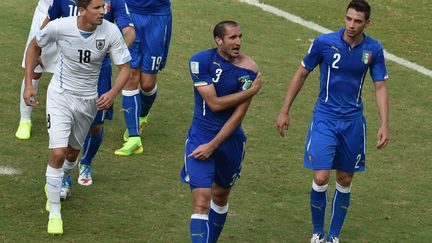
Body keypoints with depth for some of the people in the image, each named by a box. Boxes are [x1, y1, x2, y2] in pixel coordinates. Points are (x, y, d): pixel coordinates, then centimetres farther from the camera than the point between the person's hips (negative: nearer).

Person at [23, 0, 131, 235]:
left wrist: (113, 93, -30)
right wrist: (28, 84, -4)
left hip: (88, 99, 3)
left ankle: (56, 184, 51)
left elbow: (124, 67, -11)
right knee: (58, 153, -15)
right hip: (60, 95, -3)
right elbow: (34, 46, -1)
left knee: (72, 153, 19)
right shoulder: (60, 27, -21)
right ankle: (54, 213, -2)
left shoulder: (110, 32, -19)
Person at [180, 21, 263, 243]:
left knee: (220, 196, 19)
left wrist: (212, 145, -15)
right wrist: (250, 91, -15)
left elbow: (238, 115, -12)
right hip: (200, 138, -3)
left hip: (230, 139, 3)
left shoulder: (248, 69, -10)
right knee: (201, 201, -13)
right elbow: (214, 103, -17)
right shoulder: (201, 61, -13)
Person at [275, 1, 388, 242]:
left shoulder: (374, 49, -5)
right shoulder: (324, 42, -11)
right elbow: (301, 75, 0)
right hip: (324, 119, -2)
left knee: (345, 181, 9)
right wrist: (285, 111, 2)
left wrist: (385, 125, -8)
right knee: (321, 179, -11)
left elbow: (381, 87, 1)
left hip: (353, 121, 2)